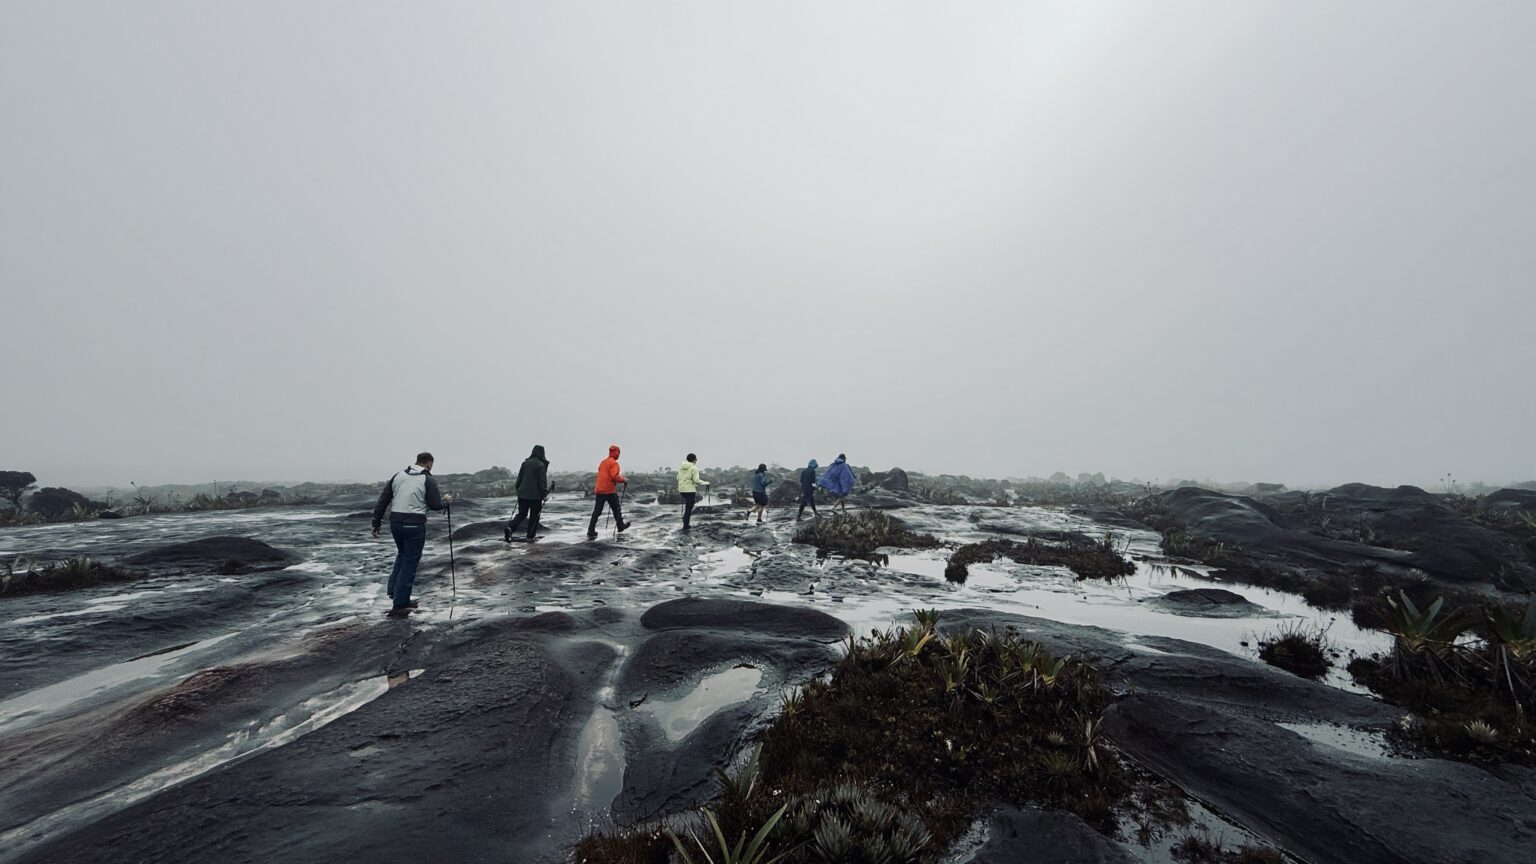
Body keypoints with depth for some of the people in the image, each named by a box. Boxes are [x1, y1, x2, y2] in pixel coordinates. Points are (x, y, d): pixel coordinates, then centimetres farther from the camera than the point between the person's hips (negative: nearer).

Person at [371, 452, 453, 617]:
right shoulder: (428, 479, -4)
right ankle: (399, 606, 4)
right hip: (414, 525, -6)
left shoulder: (398, 476, 11)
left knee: (402, 555, 28)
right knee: (410, 562, 2)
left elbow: (382, 500, 9)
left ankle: (394, 591, 21)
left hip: (395, 523, 6)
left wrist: (376, 523, 13)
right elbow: (435, 505, -8)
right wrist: (446, 501, 12)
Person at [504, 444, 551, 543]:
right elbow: (542, 482, -13)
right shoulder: (541, 465, -10)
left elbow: (519, 478, 11)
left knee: (521, 514, 15)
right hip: (535, 495, -5)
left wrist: (518, 489, 21)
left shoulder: (525, 463, 6)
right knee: (534, 516, 8)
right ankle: (530, 537, 11)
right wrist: (544, 494, -7)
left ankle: (510, 528, -8)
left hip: (522, 494, 5)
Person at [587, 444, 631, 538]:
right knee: (616, 509, 10)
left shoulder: (603, 462, 16)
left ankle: (591, 532, 0)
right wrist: (624, 480, -5)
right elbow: (614, 476, -18)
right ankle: (621, 527, 23)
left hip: (599, 489, 7)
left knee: (597, 511, 4)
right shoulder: (614, 463, -10)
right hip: (609, 490, -7)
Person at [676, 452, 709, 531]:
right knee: (688, 508, 0)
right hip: (690, 490, -7)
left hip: (681, 490, 7)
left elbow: (678, 478, 14)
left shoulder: (681, 467, 9)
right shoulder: (694, 468, -11)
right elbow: (696, 480, -16)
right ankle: (685, 526, 2)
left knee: (687, 506, 25)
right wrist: (705, 483, -3)